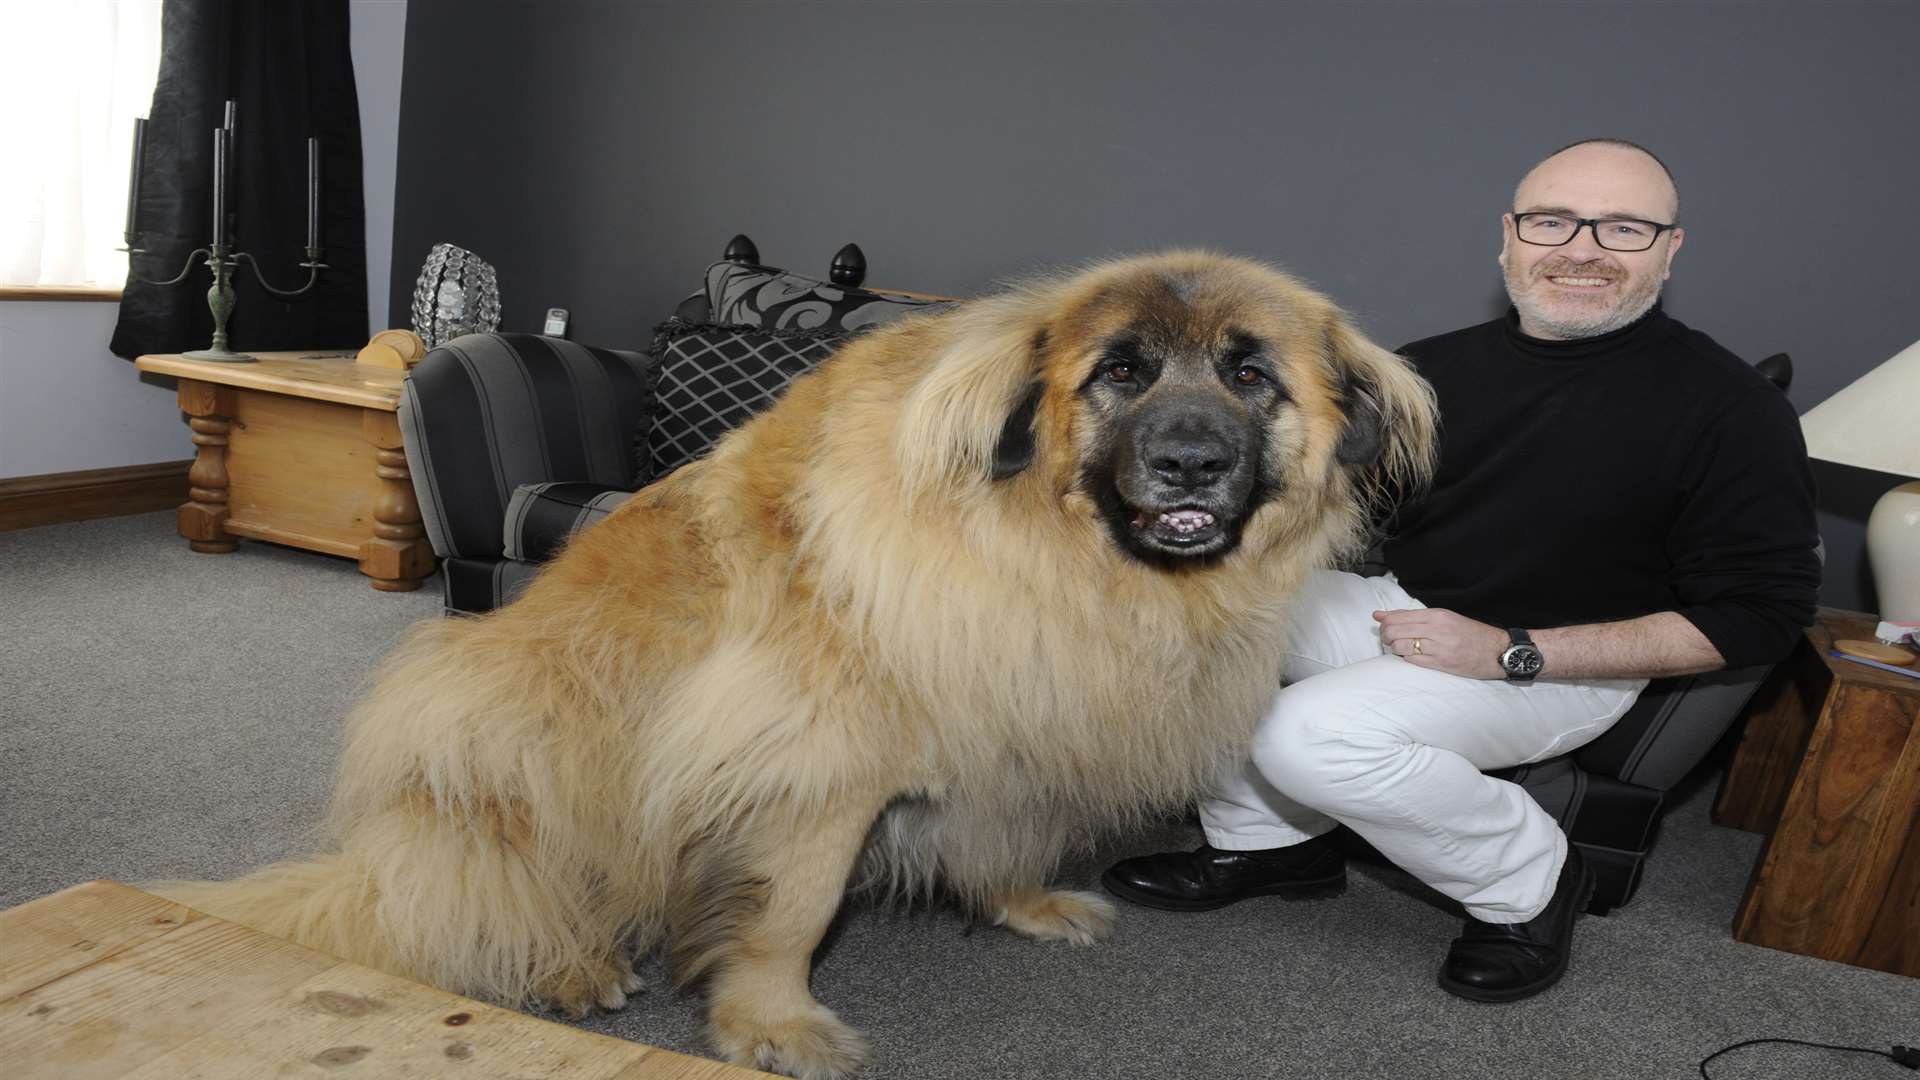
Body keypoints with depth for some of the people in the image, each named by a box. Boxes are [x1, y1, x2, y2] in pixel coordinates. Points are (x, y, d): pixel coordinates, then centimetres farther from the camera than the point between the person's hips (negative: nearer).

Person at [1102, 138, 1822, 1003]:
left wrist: (1512, 653, -21)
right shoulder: (1440, 367, -1)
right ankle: (1267, 840, 6)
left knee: (1316, 731, -29)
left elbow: (1759, 614, -14)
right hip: (1401, 609, 6)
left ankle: (1529, 884, -3)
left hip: (1561, 665, -5)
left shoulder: (1732, 412, -15)